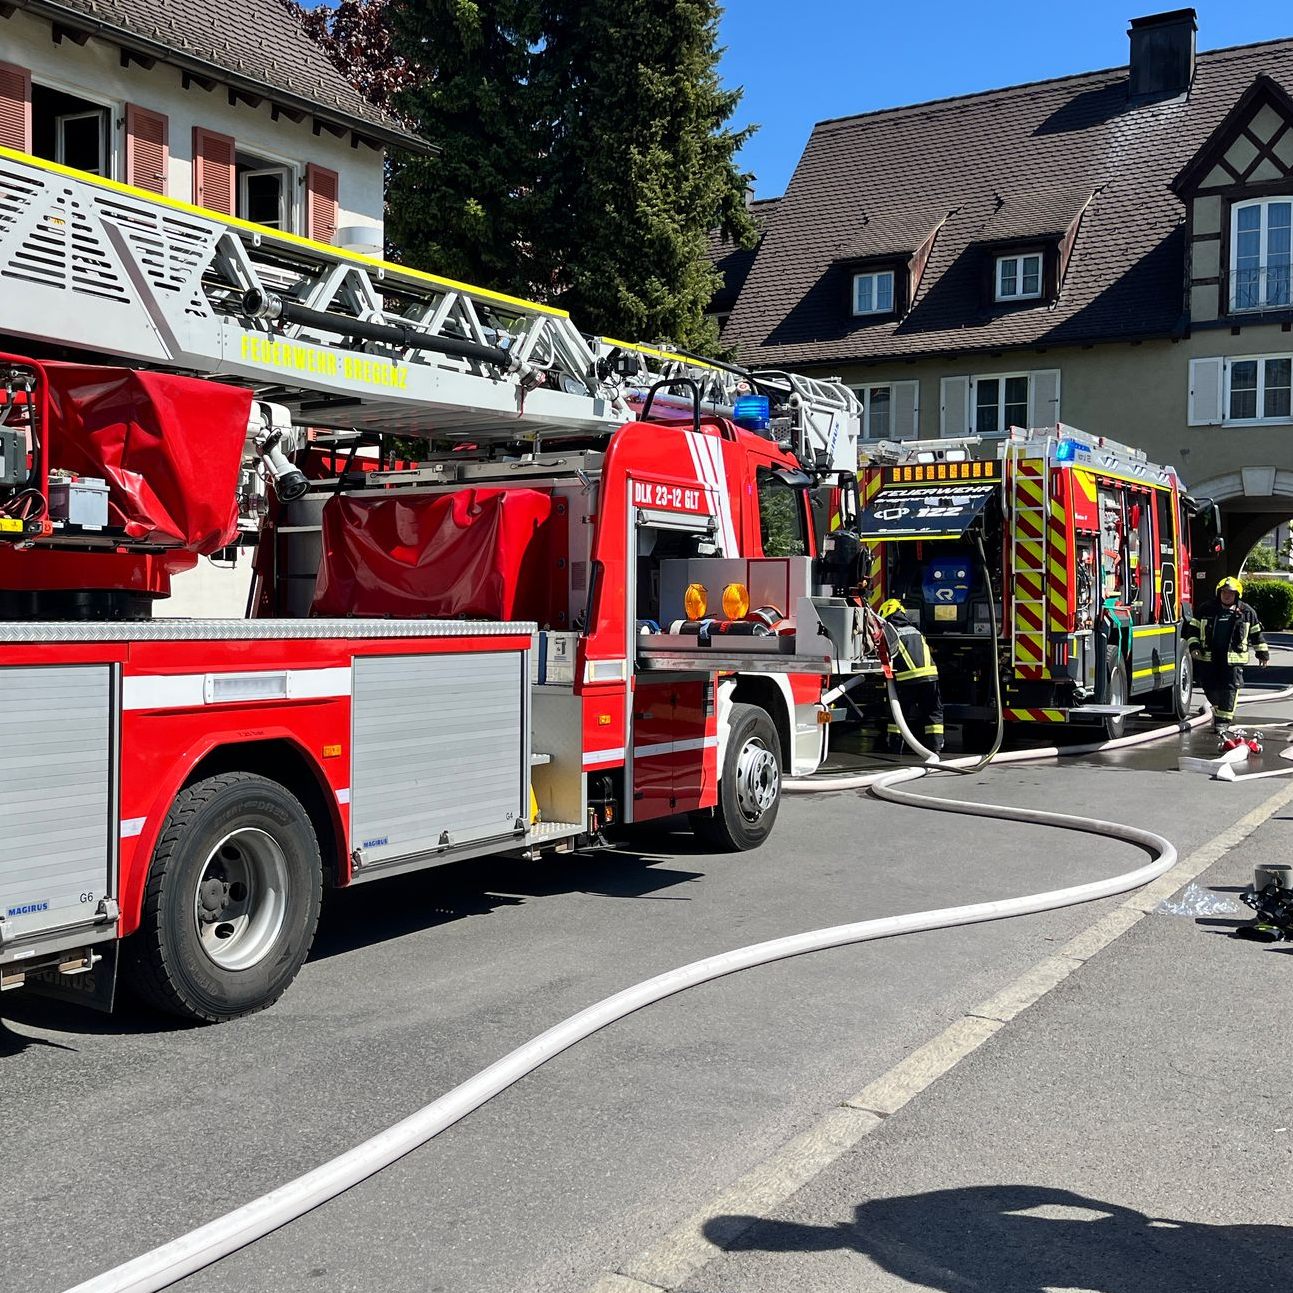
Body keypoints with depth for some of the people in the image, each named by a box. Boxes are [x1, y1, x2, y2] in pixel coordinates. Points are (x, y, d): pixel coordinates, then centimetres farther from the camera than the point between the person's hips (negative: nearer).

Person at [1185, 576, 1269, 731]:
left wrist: (1263, 652, 17)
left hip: (1233, 658, -2)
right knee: (1210, 688, 6)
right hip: (1208, 657, 2)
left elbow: (1256, 633, 14)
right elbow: (1193, 628, 10)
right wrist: (1193, 645, -2)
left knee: (1229, 688, -7)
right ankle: (1217, 709, 31)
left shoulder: (1247, 612, 6)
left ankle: (1224, 719, -2)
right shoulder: (1206, 609, 6)